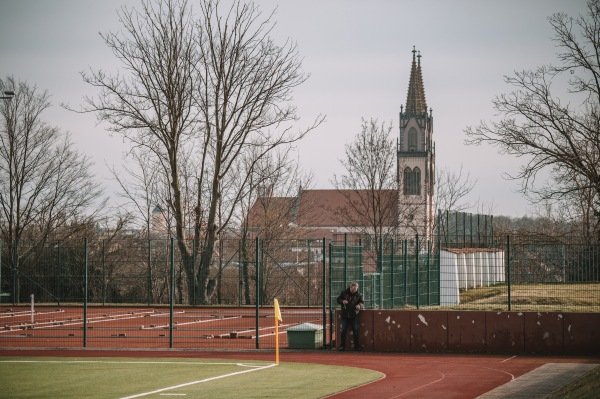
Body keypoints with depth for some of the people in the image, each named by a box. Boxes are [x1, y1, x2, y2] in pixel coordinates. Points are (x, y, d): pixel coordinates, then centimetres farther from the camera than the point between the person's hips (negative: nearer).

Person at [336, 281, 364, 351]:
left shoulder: (358, 294, 0)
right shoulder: (344, 292, -1)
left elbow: (362, 302, 9)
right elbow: (338, 299, 6)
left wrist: (359, 305, -13)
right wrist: (342, 301, -15)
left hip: (354, 315, 0)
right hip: (345, 315, 0)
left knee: (355, 330, 1)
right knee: (343, 330, 0)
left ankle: (356, 346, 9)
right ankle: (342, 346, 6)